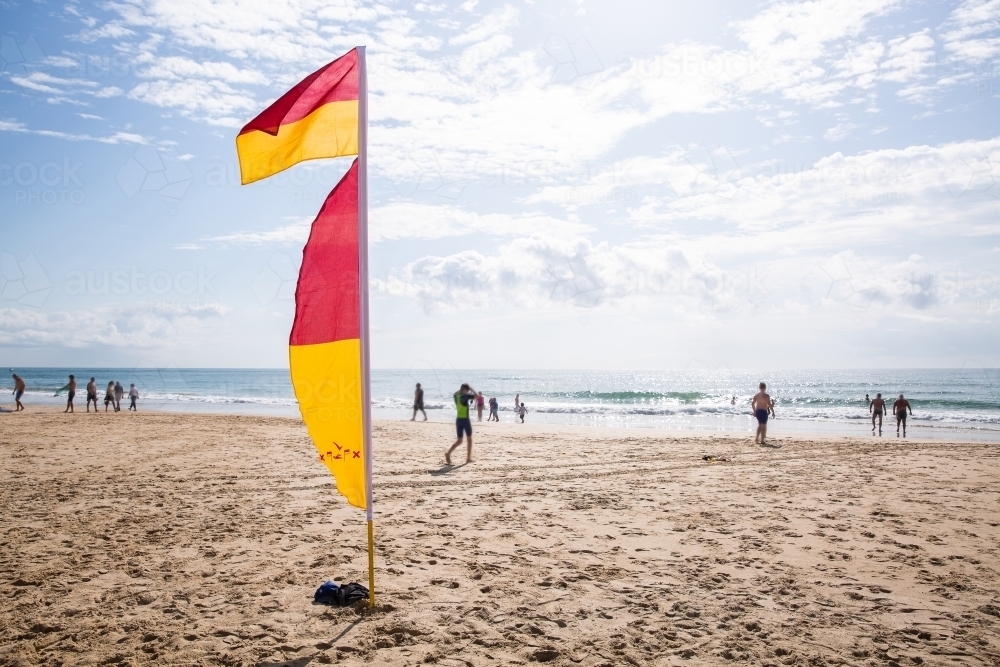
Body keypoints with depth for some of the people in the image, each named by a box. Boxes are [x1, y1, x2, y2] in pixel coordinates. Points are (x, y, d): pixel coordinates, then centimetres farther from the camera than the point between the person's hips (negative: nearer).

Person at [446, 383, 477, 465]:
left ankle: (448, 453, -10)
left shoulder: (456, 396, 6)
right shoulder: (465, 396, -13)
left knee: (459, 440, 11)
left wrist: (460, 389, 18)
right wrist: (471, 388, -3)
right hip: (465, 420, -6)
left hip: (458, 420, 6)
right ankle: (468, 458, 13)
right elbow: (476, 396, -13)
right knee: (469, 439, 11)